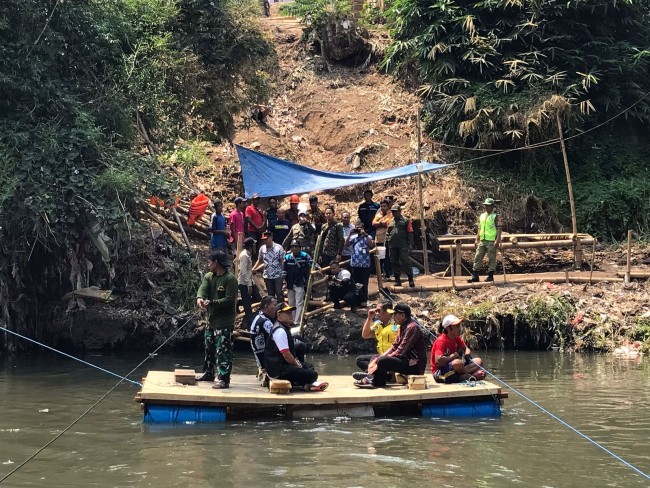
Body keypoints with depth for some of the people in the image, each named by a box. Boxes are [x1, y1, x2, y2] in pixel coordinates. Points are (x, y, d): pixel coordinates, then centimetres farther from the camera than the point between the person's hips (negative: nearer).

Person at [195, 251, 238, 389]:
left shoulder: (230, 279, -15)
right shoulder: (208, 276, 8)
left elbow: (230, 300, -21)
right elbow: (202, 288, -8)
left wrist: (212, 303, -30)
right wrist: (200, 298, -31)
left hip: (224, 322, -9)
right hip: (211, 319, 9)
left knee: (223, 351, -9)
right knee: (209, 349, 21)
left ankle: (223, 379, -6)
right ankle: (209, 373, 35)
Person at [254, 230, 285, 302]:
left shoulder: (279, 248, -9)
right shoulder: (262, 248, 2)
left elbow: (282, 261, -6)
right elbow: (259, 260, 13)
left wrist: (282, 272, -10)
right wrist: (253, 269, 6)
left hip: (277, 275, -4)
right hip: (267, 276, 4)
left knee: (279, 293, -2)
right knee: (270, 294, 12)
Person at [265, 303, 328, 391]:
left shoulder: (285, 328, 15)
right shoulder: (280, 331, -19)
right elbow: (286, 355, -21)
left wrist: (296, 361, 8)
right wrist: (297, 365, -7)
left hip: (283, 364, 11)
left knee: (309, 366, 25)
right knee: (312, 375, -19)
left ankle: (306, 384, 1)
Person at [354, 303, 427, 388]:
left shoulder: (412, 328, -18)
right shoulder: (403, 327, 14)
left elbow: (401, 351, -22)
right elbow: (394, 347, 13)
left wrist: (381, 358, -16)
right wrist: (381, 356, -2)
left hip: (415, 365, -11)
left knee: (383, 361, -29)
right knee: (375, 358, 11)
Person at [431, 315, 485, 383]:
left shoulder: (457, 338, 5)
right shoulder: (441, 341, -19)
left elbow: (466, 349, 17)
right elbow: (438, 360, -30)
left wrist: (467, 354, -8)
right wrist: (454, 355, -20)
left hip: (452, 368, 9)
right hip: (439, 372, -9)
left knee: (478, 361, 1)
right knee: (457, 362, -39)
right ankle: (473, 375, -12)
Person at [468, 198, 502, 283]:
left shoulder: (496, 217, -5)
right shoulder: (482, 216, 15)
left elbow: (499, 229, -10)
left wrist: (497, 240, -19)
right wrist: (477, 240, 14)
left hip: (491, 241, -6)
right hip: (482, 241, 6)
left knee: (491, 259, 1)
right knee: (477, 257, 4)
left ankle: (490, 276, 9)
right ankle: (475, 276, 8)